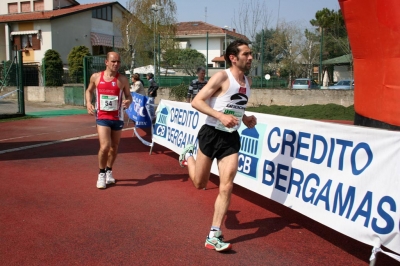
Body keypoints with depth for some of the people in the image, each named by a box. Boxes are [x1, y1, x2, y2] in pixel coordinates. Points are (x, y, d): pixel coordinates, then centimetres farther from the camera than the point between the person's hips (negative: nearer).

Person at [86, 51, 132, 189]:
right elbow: (89, 90, 16)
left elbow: (128, 95, 5)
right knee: (105, 146, -15)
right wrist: (88, 103, -3)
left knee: (114, 147, 13)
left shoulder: (122, 79, -3)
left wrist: (128, 101, -19)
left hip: (117, 117, 2)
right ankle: (101, 174, 7)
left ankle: (109, 171, 36)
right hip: (102, 117, -1)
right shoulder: (96, 77, -1)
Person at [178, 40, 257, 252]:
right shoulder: (222, 77, -13)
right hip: (212, 134, -5)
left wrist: (245, 119, 4)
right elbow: (196, 101, -18)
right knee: (199, 184, 11)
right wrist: (221, 116, -29)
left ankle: (213, 236, 1)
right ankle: (188, 156, 44)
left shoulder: (247, 82, 10)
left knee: (226, 187, -6)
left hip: (231, 138, 5)